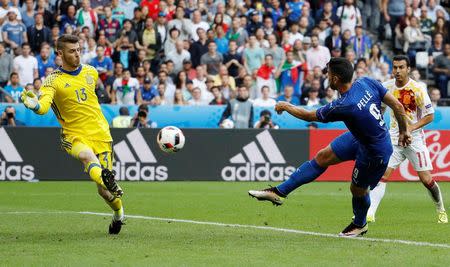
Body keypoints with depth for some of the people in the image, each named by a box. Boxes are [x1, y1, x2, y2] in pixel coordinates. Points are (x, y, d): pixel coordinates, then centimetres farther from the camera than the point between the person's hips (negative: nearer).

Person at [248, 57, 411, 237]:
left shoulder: (342, 107, -33)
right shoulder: (367, 83, -16)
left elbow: (309, 115, -15)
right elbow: (397, 106, -9)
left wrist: (286, 107, 3)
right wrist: (403, 131, 8)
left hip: (375, 153, -8)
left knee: (358, 189, 15)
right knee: (323, 157, 9)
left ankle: (360, 224, 46)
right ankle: (279, 192, 15)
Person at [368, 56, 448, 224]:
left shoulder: (418, 89, -12)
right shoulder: (387, 87, -1)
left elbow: (430, 115, -9)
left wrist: (410, 128, -18)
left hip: (414, 139, -3)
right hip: (394, 138, 3)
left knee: (426, 178, -3)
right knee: (382, 173, -11)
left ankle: (441, 210, 20)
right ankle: (369, 213, -16)